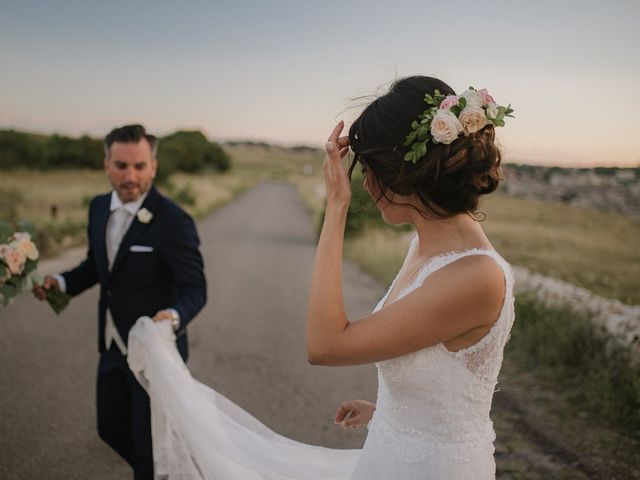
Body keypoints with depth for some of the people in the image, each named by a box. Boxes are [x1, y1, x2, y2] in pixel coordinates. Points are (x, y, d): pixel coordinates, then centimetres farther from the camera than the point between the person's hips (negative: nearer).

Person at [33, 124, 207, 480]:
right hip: (113, 347, 7)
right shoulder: (99, 208, 0)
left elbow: (195, 289, -20)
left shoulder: (174, 221, -21)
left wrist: (174, 316, -41)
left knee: (149, 444, 8)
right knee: (112, 429, 22)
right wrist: (61, 282, -3)